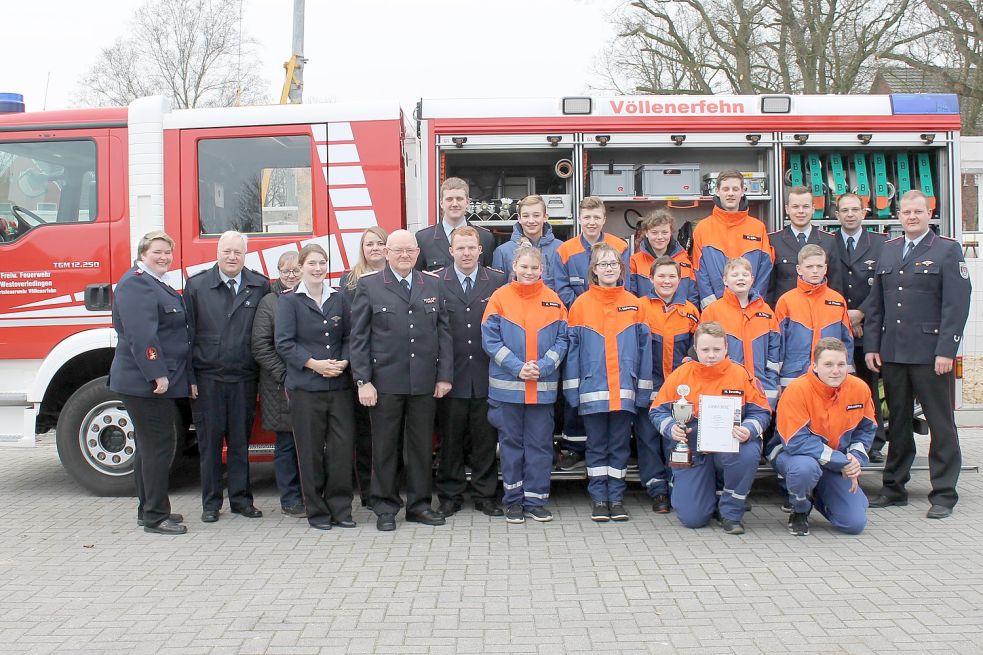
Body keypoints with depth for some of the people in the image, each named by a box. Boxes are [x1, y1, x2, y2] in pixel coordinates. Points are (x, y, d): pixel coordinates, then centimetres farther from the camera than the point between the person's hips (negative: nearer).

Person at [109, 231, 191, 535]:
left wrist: (181, 378, 21)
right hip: (146, 382, -11)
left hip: (155, 382, 11)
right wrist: (157, 374, -26)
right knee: (159, 445, -7)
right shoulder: (136, 283, -14)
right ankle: (155, 517, -1)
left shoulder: (157, 284, 19)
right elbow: (141, 334, -24)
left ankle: (149, 510, 24)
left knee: (150, 446, 15)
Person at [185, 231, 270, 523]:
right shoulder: (196, 285, 2)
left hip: (244, 378, 1)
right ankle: (210, 503, 16)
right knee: (209, 441, 6)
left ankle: (241, 499, 20)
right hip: (207, 377, -1)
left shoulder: (261, 287, 3)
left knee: (240, 441, 9)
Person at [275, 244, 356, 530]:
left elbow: (349, 337, 11)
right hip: (305, 387, -3)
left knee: (343, 446, -1)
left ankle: (340, 508, 10)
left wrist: (343, 362, -7)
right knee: (311, 450, 2)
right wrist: (314, 363, -15)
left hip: (339, 385, 3)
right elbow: (284, 343, -5)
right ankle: (316, 510, 13)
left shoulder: (339, 299, 12)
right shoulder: (289, 301, 1)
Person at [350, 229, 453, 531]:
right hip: (385, 382, -3)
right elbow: (359, 337, -1)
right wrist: (363, 381, -8)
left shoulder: (432, 284, 10)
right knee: (385, 446, 5)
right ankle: (385, 507, 15)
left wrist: (445, 375, 2)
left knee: (422, 445, 9)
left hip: (424, 382, 3)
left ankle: (419, 504, 20)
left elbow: (443, 333, 10)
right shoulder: (368, 285, 2)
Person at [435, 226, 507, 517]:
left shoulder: (497, 281, 4)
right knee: (450, 438, 7)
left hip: (486, 375, 1)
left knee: (485, 438, 7)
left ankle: (485, 495, 19)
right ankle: (450, 495, 18)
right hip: (451, 375, 0)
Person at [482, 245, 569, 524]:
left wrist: (543, 366, -12)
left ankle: (535, 500, 15)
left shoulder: (553, 300, 4)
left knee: (540, 444, 5)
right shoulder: (500, 297, -1)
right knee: (511, 443, 7)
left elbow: (562, 340, 3)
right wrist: (517, 367, -14)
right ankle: (513, 501, 17)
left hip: (543, 386, 1)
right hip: (507, 385, -1)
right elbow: (490, 339, -5)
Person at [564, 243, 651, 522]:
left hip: (624, 391, 1)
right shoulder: (581, 305, 2)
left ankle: (617, 498, 16)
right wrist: (572, 389, -3)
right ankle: (599, 499, 14)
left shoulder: (633, 304, 5)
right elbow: (572, 348, 1)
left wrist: (643, 389, 1)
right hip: (592, 390, -1)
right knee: (597, 446, 6)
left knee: (620, 446, 7)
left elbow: (643, 346, 5)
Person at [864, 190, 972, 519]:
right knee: (897, 421, 12)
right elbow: (875, 303, 14)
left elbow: (956, 304, -8)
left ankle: (943, 494, 8)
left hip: (930, 353, -4)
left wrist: (946, 350, -14)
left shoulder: (948, 250, -1)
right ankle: (894, 488, 21)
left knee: (941, 424, 1)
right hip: (892, 353, 5)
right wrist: (871, 345, 6)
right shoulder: (888, 250, 14)